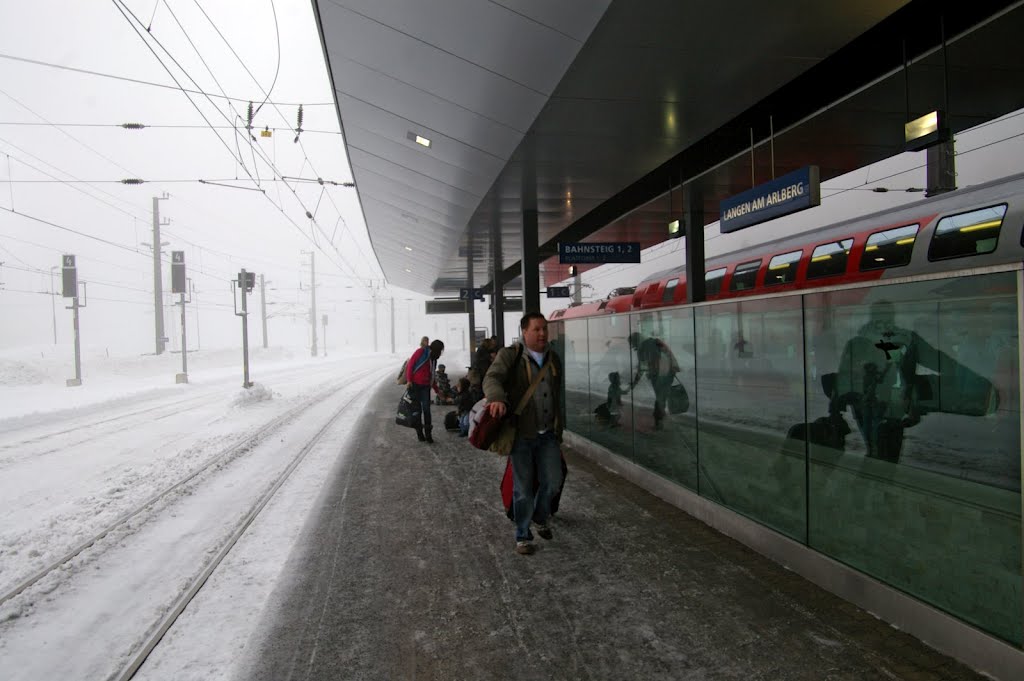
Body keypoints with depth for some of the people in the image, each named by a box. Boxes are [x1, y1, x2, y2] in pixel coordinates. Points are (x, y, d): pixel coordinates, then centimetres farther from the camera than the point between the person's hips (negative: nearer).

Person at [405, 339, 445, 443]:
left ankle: (428, 433, 1)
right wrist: (409, 380, -15)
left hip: (425, 386, 5)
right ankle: (419, 433, 11)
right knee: (417, 409, 1)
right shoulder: (421, 352, -5)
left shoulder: (433, 358, 16)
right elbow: (410, 364, -8)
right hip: (414, 384, -5)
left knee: (426, 408, -3)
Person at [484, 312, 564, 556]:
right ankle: (523, 536, 22)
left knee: (552, 482, 5)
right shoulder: (510, 355, -7)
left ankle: (541, 519, 35)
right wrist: (498, 399, -45)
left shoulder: (554, 359, 10)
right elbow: (492, 378, -23)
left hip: (548, 434, 4)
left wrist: (558, 429, 20)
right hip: (521, 434, -4)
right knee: (523, 488, 3)